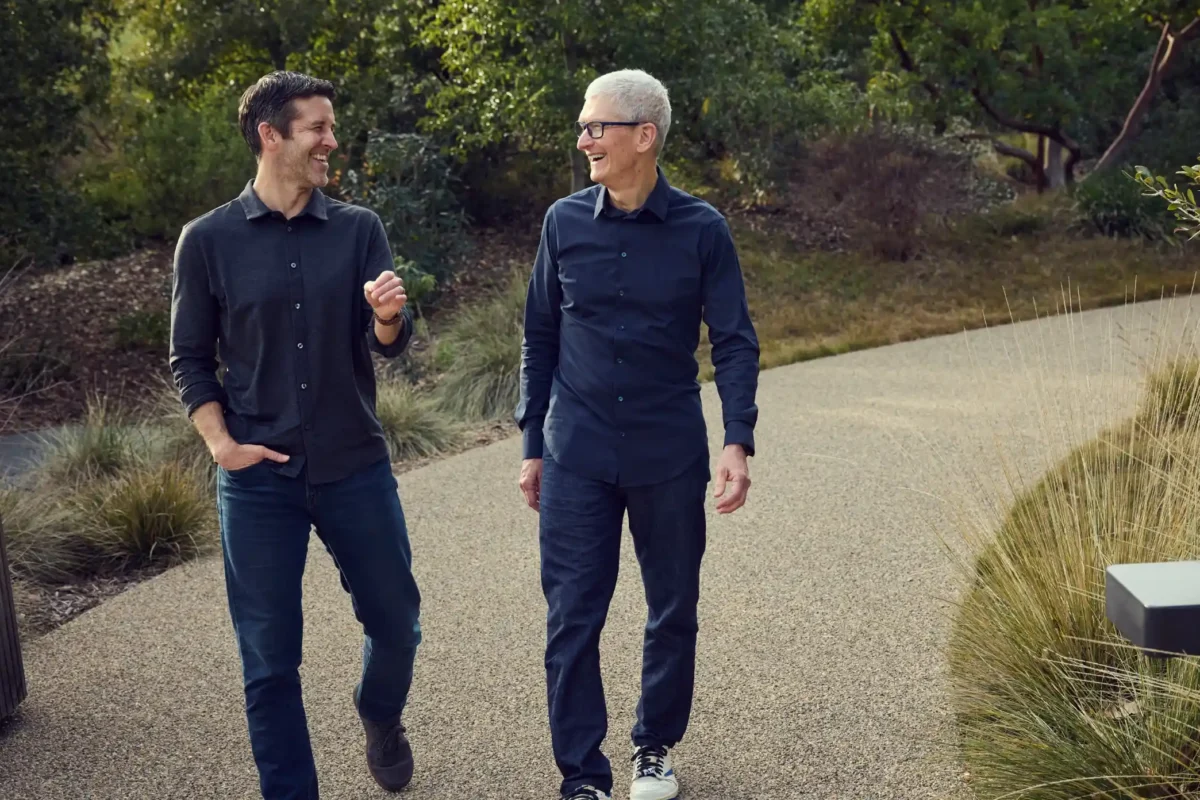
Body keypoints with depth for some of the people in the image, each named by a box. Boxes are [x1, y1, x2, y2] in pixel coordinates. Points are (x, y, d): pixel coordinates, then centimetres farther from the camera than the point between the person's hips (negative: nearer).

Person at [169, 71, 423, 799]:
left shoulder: (359, 229, 2)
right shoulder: (208, 240, -2)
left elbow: (391, 344, -5)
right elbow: (190, 359, 4)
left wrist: (389, 315, -27)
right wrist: (221, 443, -9)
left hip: (356, 467, 2)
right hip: (259, 479, -1)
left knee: (396, 623, 13)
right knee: (270, 660, 5)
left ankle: (381, 719, 45)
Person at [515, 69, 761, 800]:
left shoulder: (701, 230, -5)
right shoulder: (564, 223, 0)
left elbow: (735, 342, -4)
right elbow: (540, 338, 7)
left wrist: (738, 442, -16)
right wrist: (533, 446, 7)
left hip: (670, 457, -1)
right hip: (576, 459, 1)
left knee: (674, 611, 12)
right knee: (572, 619, 1)